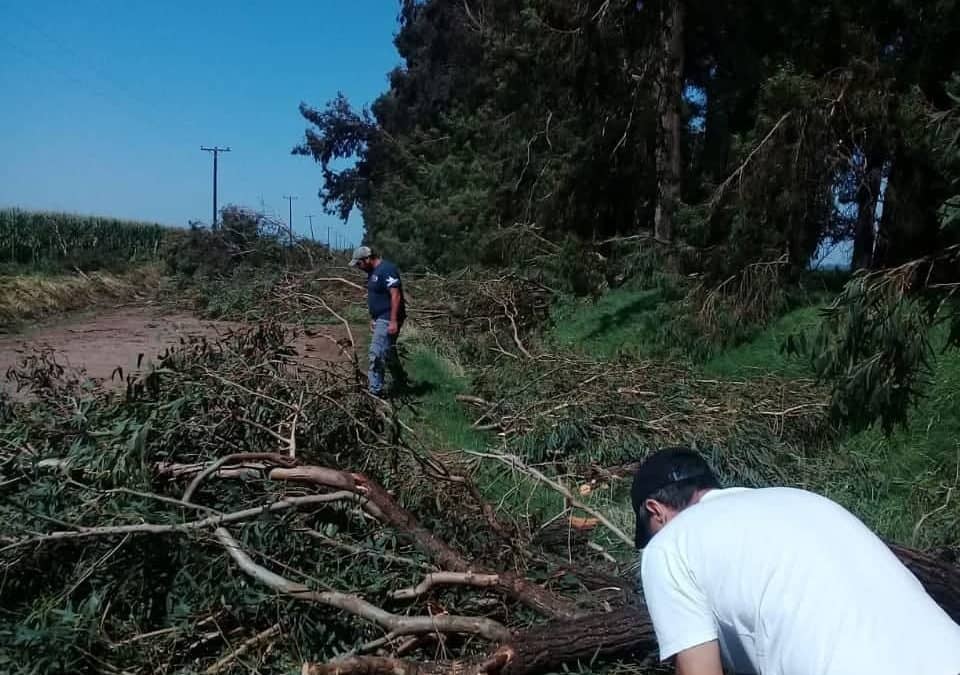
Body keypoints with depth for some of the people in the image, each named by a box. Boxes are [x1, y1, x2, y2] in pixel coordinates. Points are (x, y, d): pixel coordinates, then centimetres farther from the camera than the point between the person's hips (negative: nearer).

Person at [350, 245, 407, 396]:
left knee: (376, 353, -10)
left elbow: (395, 295, -24)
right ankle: (399, 382, 32)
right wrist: (373, 318, 20)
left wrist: (393, 321, -27)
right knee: (388, 352, 18)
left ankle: (375, 390, -3)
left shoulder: (387, 269, -18)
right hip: (380, 318, 11)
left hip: (388, 319, -11)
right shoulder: (373, 272, 13)